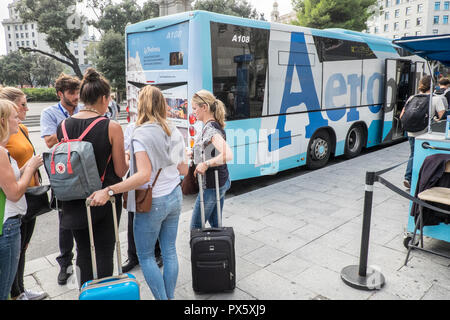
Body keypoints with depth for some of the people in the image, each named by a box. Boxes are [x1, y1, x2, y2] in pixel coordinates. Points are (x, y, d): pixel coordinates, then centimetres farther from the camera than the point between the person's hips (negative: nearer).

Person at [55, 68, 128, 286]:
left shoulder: (63, 126, -2)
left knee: (83, 251, 19)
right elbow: (120, 171, -12)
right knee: (104, 252, 9)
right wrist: (127, 161, 8)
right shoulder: (112, 127, -15)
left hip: (74, 201, 4)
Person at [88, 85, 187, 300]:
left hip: (153, 202, -7)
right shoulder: (174, 131, 4)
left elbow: (144, 175, -27)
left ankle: (162, 298, 15)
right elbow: (183, 170, 9)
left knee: (145, 256, 10)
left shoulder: (141, 133, -16)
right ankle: (170, 297, 27)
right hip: (174, 197, 7)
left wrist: (108, 191, -29)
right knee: (169, 252, 15)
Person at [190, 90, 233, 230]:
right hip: (222, 182, 10)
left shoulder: (211, 130, -23)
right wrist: (194, 154, 15)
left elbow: (228, 155, -37)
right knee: (215, 223, 20)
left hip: (211, 186, -10)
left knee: (196, 227, 4)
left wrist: (205, 164, -29)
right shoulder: (214, 126, 8)